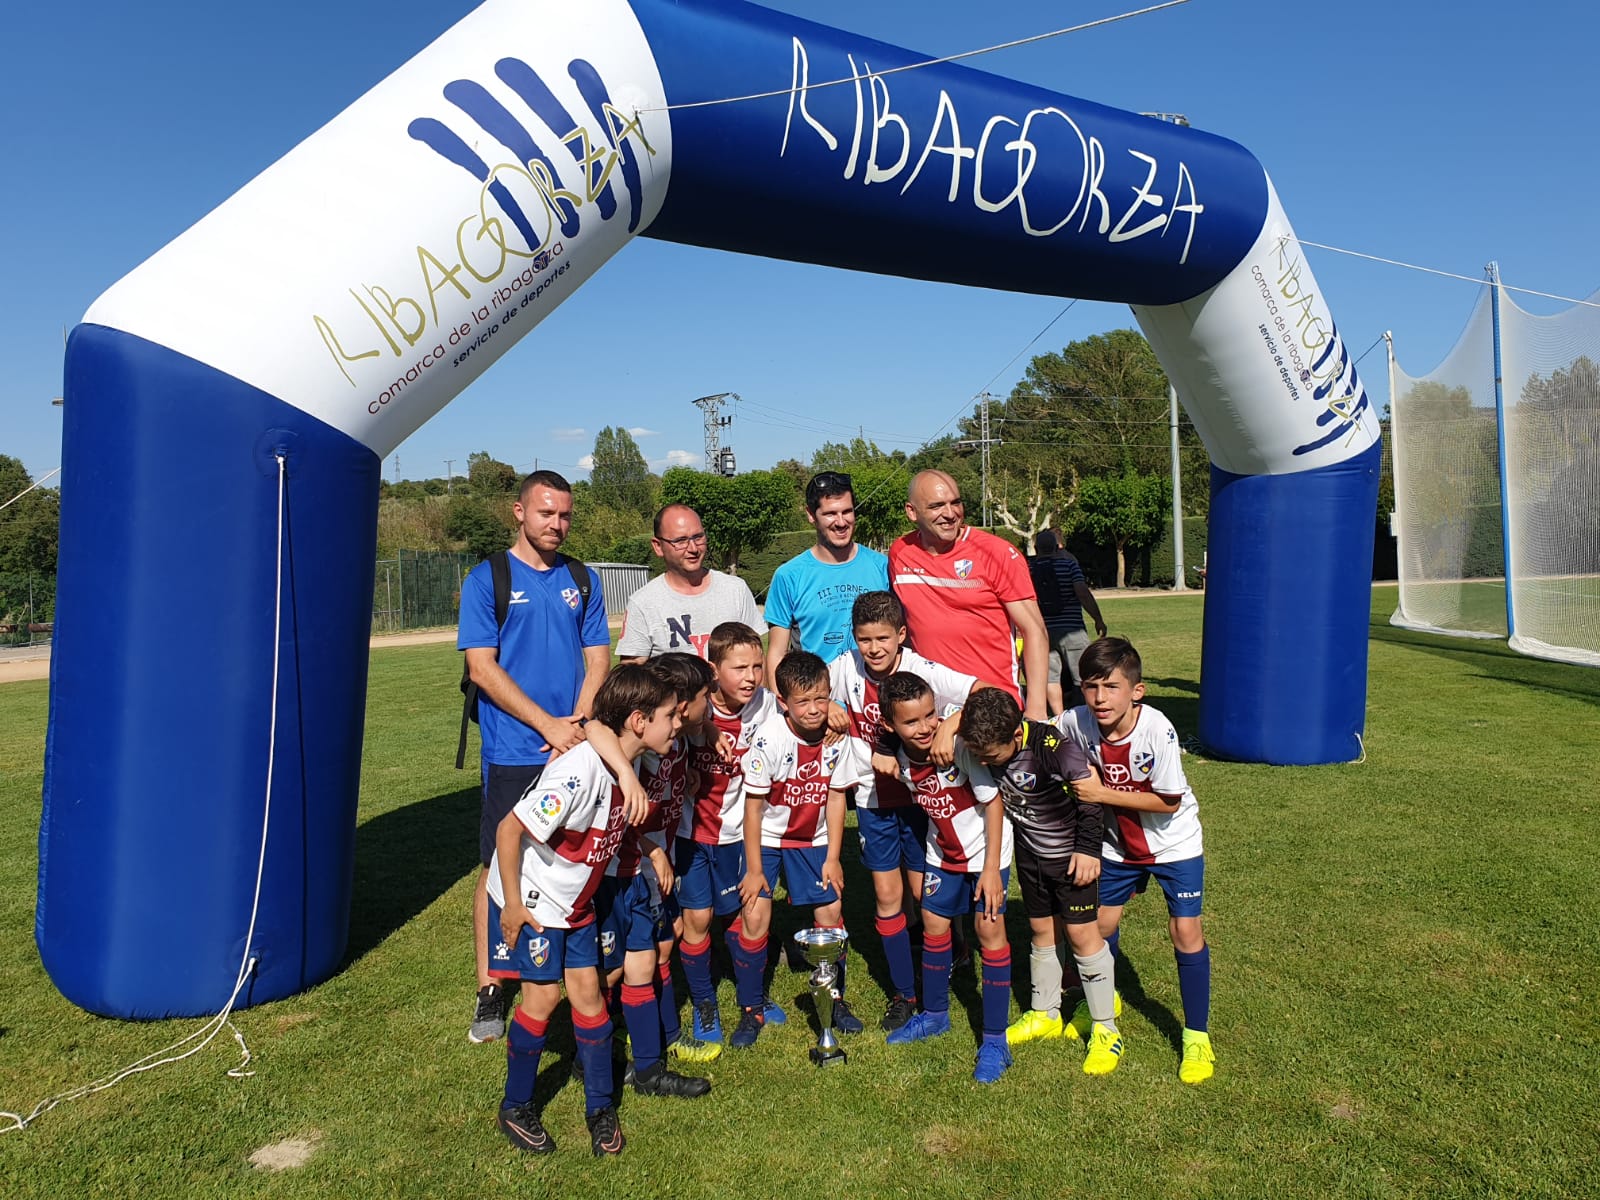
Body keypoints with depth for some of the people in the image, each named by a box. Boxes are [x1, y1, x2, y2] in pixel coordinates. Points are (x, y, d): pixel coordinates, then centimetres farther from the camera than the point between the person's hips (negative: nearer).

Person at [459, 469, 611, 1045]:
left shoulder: (582, 581, 10)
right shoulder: (487, 579, -1)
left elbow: (598, 660, 8)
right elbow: (482, 669, -8)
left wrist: (578, 723, -9)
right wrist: (549, 726, -14)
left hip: (576, 750, 3)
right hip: (513, 754, -3)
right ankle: (490, 989, 16)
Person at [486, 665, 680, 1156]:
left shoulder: (630, 764, -10)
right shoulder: (580, 771, -33)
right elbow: (508, 830, -28)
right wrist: (512, 904, -20)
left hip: (576, 899, 7)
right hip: (530, 897, -7)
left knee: (587, 991, 7)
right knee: (543, 995, -1)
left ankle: (600, 1107, 21)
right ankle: (516, 1108, 21)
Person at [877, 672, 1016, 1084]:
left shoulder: (958, 744, -29)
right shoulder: (902, 758, -16)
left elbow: (993, 803, -23)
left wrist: (991, 868, -21)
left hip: (986, 848, -5)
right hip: (942, 851, 5)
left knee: (989, 929, -6)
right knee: (933, 924, 13)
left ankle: (995, 1039, 7)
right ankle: (935, 1014, 34)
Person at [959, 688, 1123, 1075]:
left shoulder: (1052, 746, -33)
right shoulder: (986, 745, -18)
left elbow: (1091, 790, -23)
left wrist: (1088, 848, -19)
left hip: (1070, 852, -5)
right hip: (1029, 851, 6)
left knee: (1081, 931, 0)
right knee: (1041, 929, 15)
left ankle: (1105, 1029, 14)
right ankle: (1045, 1015, 32)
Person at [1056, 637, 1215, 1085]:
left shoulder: (1157, 730, -31)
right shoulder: (1078, 722, -21)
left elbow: (1168, 801, -24)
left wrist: (1103, 793, -28)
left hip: (1173, 842, -4)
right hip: (1119, 844, 4)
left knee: (1186, 932, -5)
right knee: (1101, 924, 12)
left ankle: (1197, 1036, 14)